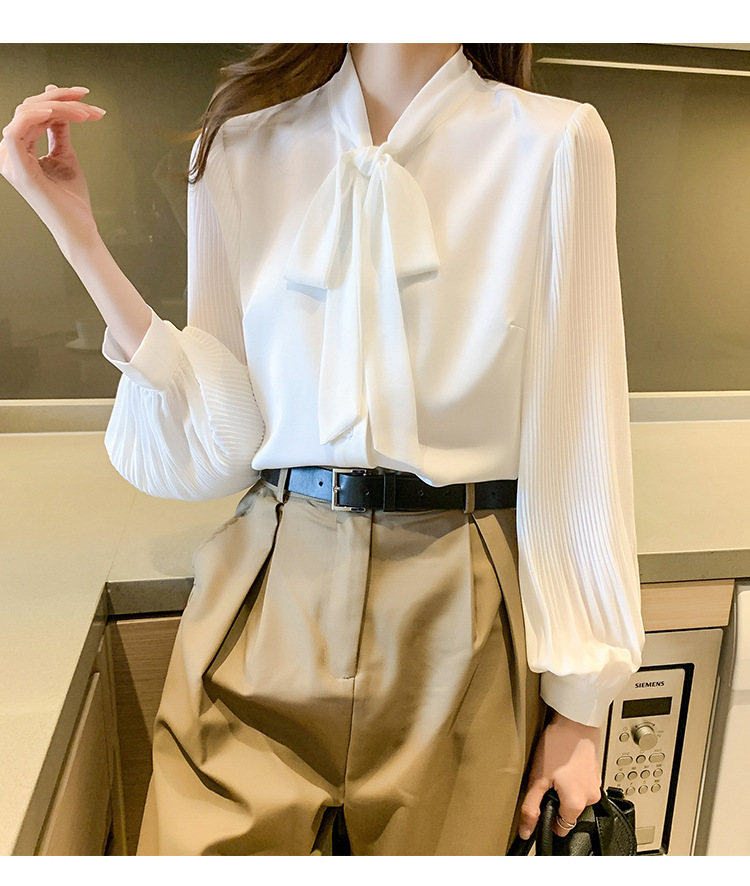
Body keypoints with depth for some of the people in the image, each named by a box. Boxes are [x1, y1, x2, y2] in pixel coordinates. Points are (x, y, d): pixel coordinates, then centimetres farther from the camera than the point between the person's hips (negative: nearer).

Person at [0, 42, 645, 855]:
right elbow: (218, 445, -1)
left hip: (458, 618, 0)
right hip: (267, 607, 2)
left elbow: (578, 444, -3)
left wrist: (579, 698, -1)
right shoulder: (242, 147, 3)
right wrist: (77, 233, -6)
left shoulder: (555, 144, -3)